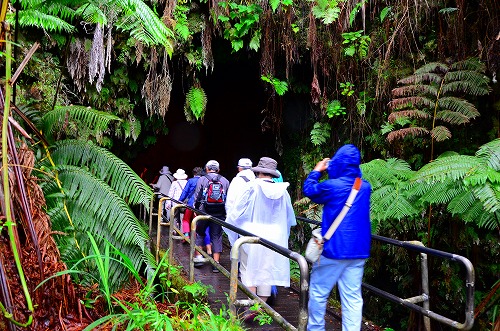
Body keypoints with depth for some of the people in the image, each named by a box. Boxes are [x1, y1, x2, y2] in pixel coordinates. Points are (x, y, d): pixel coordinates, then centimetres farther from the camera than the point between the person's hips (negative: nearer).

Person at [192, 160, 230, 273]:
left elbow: (197, 196, 0)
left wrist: (195, 209, 14)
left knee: (199, 233, 17)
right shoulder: (225, 181, 5)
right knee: (217, 237, 6)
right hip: (219, 214, 2)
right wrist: (226, 212, 14)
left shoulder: (202, 179, -1)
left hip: (204, 212, -2)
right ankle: (216, 263, 6)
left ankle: (198, 256, 11)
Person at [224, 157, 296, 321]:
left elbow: (237, 210, -6)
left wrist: (229, 225, 10)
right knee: (266, 271, 11)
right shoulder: (282, 191, 0)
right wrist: (282, 233, 27)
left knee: (248, 270, 6)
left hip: (252, 236, -3)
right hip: (274, 238, 3)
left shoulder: (253, 187, -11)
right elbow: (290, 219, 11)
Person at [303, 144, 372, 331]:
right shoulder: (365, 187, 4)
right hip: (358, 251, 5)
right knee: (353, 297, 6)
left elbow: (309, 190, 5)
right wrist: (329, 172, 23)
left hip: (334, 249, -5)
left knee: (318, 292, 11)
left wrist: (317, 171, 20)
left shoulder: (332, 186, -12)